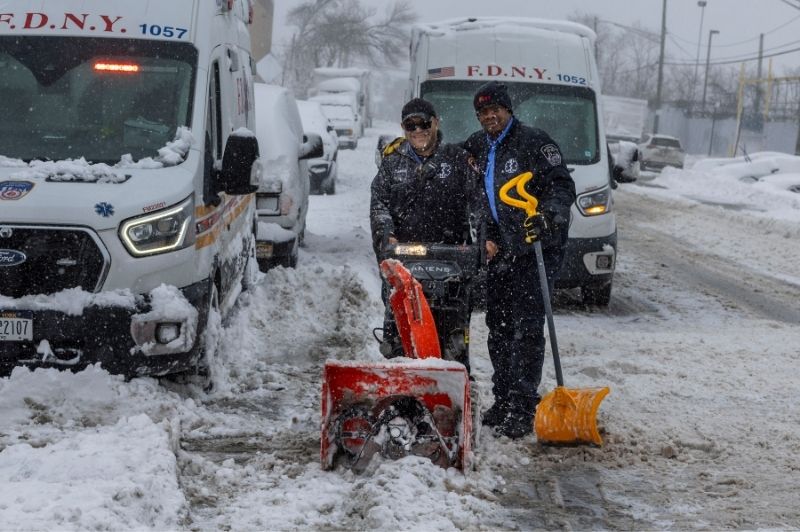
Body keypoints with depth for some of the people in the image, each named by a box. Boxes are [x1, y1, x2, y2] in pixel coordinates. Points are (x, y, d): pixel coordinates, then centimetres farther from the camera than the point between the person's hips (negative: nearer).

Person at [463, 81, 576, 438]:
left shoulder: (534, 142, -8)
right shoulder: (479, 146, 13)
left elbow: (563, 186, -11)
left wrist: (547, 215, -31)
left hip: (535, 251, -7)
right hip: (500, 252, 7)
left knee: (526, 328, -10)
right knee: (498, 327, 11)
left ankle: (522, 408, -9)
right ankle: (503, 401, 21)